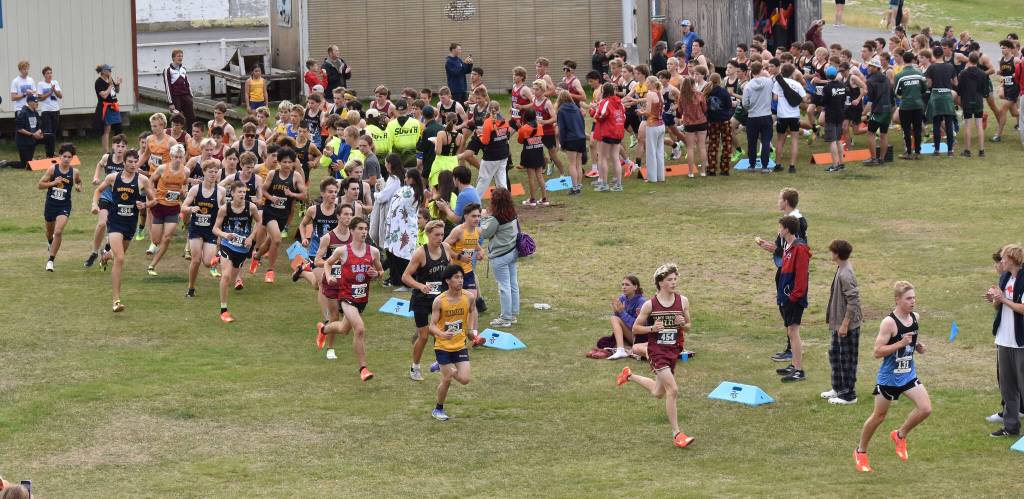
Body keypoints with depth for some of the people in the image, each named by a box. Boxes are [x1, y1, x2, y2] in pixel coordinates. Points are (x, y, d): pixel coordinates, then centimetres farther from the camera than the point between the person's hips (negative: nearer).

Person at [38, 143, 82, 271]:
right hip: (50, 204, 1)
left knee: (58, 232, -19)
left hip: (64, 206, -1)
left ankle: (51, 260, -10)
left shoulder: (74, 172, -6)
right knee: (50, 231, 21)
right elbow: (40, 185, -6)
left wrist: (79, 187, -6)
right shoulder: (52, 169, -9)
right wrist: (53, 182, -20)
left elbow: (79, 182, 16)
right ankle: (50, 243, 58)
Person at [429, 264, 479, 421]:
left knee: (465, 379, -5)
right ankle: (438, 409, 21)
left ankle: (449, 370, 29)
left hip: (460, 345, 3)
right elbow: (432, 325, -15)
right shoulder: (439, 301, -17)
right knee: (446, 380, -2)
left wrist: (473, 330, 13)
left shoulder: (468, 297, -9)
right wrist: (442, 334, -34)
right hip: (443, 345, -3)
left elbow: (473, 310, 15)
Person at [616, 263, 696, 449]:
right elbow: (635, 328, -1)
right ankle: (676, 433, -9)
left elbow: (689, 326, 10)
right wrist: (652, 328, -19)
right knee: (672, 390, -16)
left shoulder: (683, 301, -2)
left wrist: (682, 323, -13)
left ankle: (630, 375, 46)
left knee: (658, 392, 21)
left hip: (674, 350, 5)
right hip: (657, 350, -5)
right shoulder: (650, 305, -11)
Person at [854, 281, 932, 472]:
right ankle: (860, 452, 29)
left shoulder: (915, 318, 1)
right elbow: (877, 352, -22)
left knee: (926, 408, -11)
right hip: (889, 377, -5)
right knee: (879, 417, 8)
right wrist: (901, 344, -29)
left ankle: (900, 435, 15)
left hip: (909, 375, 5)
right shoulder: (889, 323, -20)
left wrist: (918, 346, 2)